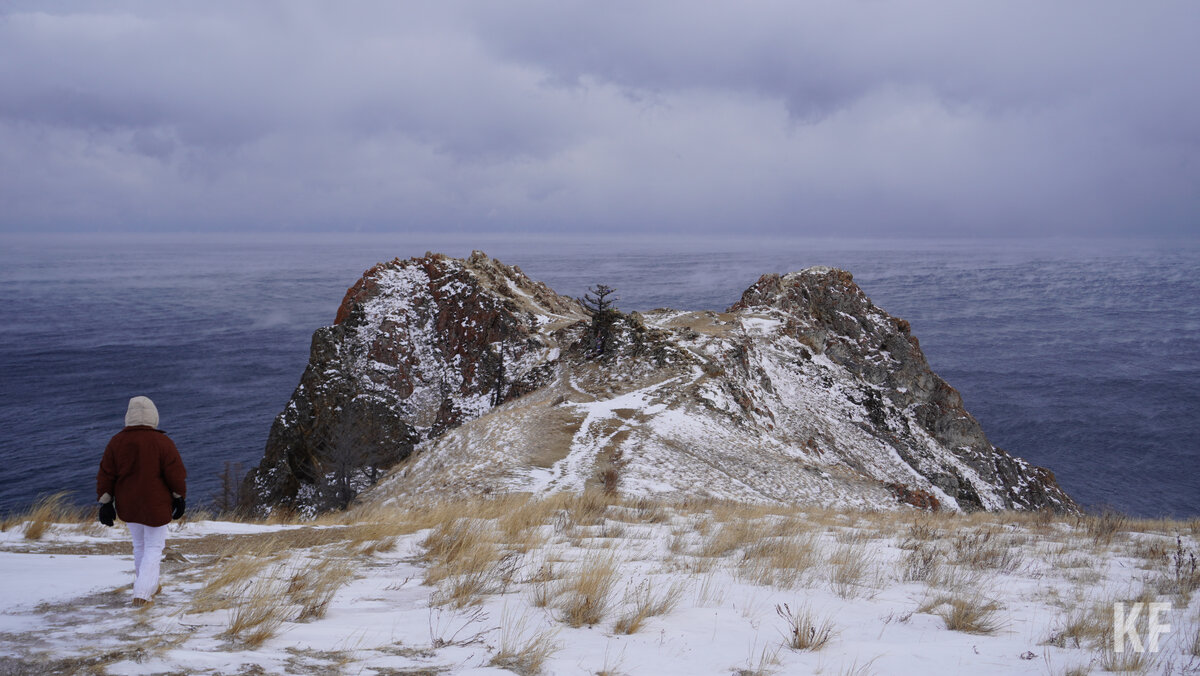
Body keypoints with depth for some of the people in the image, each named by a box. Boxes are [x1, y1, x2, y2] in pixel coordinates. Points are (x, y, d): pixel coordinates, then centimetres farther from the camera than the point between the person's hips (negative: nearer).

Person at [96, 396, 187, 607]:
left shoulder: (117, 442, -4)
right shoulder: (162, 443, -15)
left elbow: (105, 475, -2)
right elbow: (176, 474, -11)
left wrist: (106, 503, 4)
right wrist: (180, 498, 3)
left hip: (128, 506, 4)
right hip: (156, 506, -4)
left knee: (139, 545, 22)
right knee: (154, 548, 7)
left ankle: (149, 587, 34)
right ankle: (141, 593, -6)